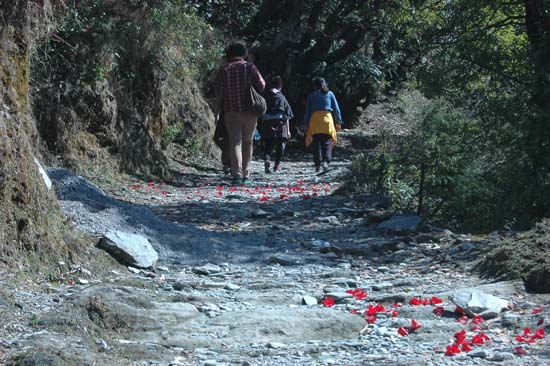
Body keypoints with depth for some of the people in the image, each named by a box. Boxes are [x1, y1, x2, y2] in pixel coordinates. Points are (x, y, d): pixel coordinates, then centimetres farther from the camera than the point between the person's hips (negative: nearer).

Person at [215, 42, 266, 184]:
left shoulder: (224, 69, 1)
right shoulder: (250, 67, 0)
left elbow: (219, 92, -2)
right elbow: (261, 85, -8)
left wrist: (217, 110, 9)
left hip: (231, 112, 0)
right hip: (250, 111, 0)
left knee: (235, 143, -2)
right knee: (247, 142, 15)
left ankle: (237, 174, -16)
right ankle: (245, 173, 17)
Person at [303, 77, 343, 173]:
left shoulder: (311, 96, 10)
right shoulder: (330, 94, 10)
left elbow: (307, 111, 8)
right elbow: (336, 109, 9)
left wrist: (306, 125, 11)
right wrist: (338, 122, 14)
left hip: (314, 120, 1)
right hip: (327, 119, -1)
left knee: (316, 144, 6)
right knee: (327, 143, -2)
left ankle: (318, 164, 1)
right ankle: (326, 161, -22)